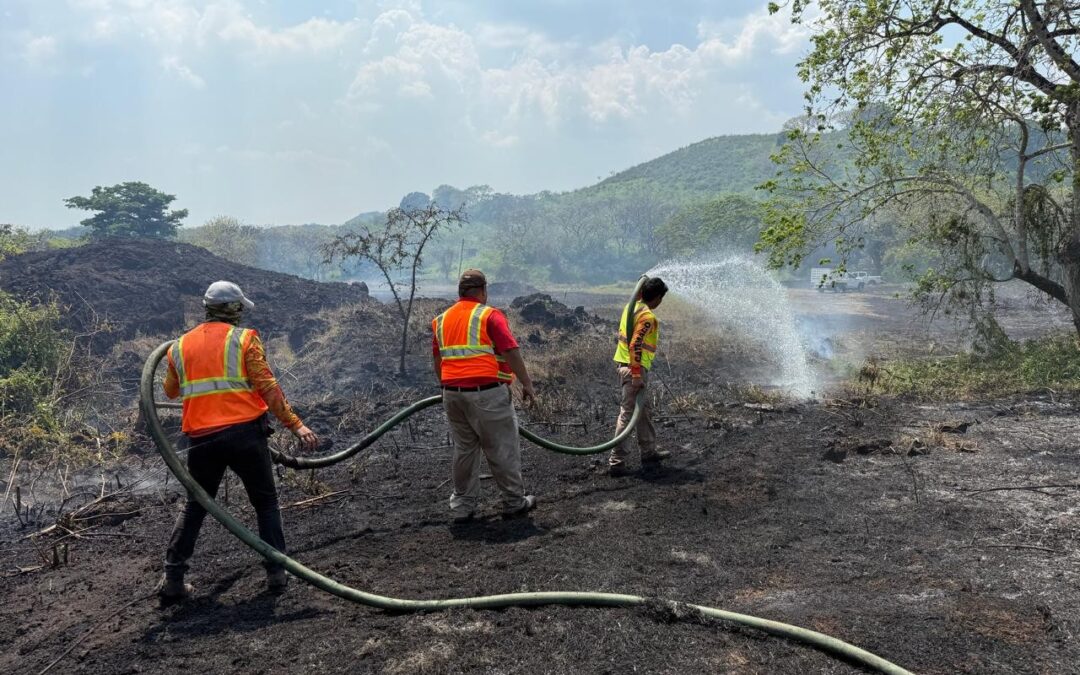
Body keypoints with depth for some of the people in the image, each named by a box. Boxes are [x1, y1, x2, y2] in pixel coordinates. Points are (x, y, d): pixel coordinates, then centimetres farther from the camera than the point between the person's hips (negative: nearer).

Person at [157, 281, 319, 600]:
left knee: (195, 506, 20)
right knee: (266, 503, 13)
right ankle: (276, 573, 11)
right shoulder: (245, 338, -2)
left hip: (201, 439, 3)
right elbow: (267, 387, -11)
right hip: (245, 433, -3)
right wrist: (295, 425, -11)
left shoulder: (180, 346, 10)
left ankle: (173, 579, 17)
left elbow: (170, 391, 24)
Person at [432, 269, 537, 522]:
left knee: (464, 449, 16)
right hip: (487, 392, -5)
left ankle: (462, 505, 21)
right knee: (502, 449, 7)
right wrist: (526, 384, -4)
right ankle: (514, 501, 17)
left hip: (453, 394, 6)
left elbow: (437, 362, 18)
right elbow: (512, 353, -13)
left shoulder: (440, 320, 12)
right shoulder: (490, 315, -5)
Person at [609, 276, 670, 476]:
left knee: (644, 410, 20)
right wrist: (636, 375, -25)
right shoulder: (648, 317, -19)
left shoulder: (631, 306, 8)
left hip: (622, 363, 10)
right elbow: (635, 346, -26)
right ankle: (616, 461, -4)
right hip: (634, 368, -10)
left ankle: (648, 451, 32)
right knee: (628, 413, -6)